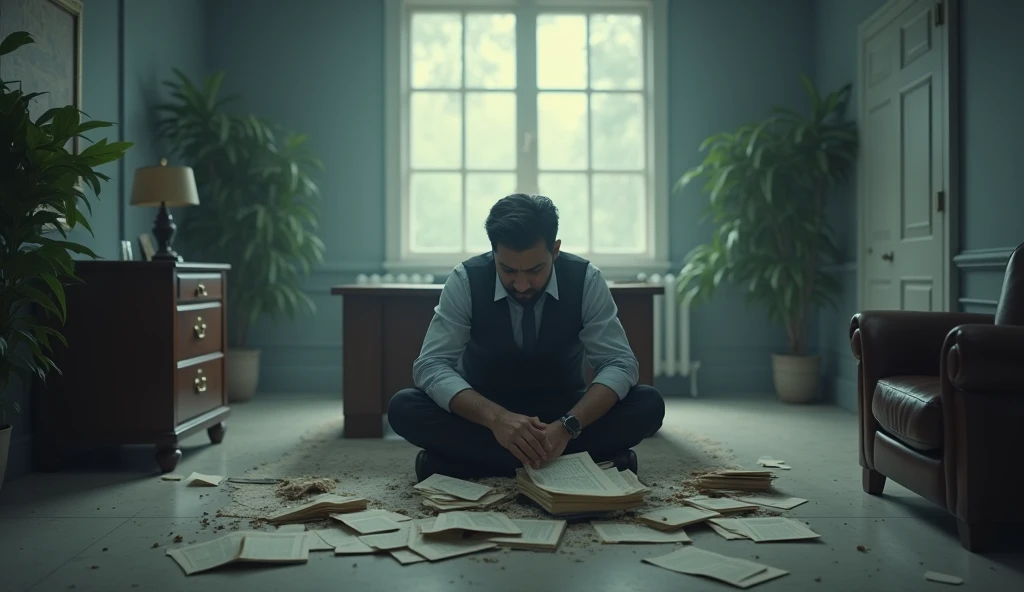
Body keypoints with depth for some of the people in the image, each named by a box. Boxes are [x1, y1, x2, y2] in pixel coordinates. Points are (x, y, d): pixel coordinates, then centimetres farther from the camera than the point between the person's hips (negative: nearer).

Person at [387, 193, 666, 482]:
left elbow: (621, 363, -18)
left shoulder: (585, 280, -16)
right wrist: (496, 418, -41)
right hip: (484, 414, 0)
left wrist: (568, 426, -36)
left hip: (563, 414, 0)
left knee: (648, 404, -26)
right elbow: (431, 366, -23)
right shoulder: (465, 281, -18)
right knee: (404, 408, -30)